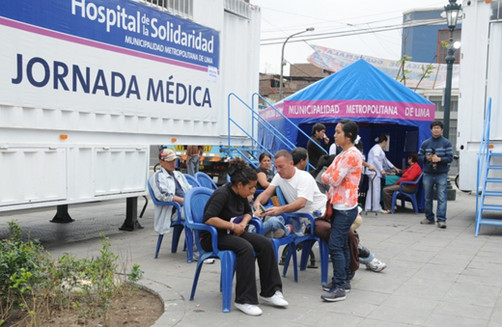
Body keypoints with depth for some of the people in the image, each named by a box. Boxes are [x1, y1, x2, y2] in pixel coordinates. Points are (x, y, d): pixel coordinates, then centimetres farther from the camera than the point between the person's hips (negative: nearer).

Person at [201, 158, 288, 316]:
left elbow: (248, 212, 22)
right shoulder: (223, 194, -20)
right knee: (246, 248, -33)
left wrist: (243, 223, 0)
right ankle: (244, 300, -26)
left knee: (265, 243, -12)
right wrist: (232, 226, -23)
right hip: (212, 237, -8)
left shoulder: (240, 194, 5)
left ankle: (270, 291, -4)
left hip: (230, 233, 8)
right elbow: (209, 218, -29)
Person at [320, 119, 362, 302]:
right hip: (338, 205, 10)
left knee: (335, 245, -12)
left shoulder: (352, 154, -15)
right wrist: (330, 177, -3)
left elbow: (334, 179, -17)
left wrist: (328, 176, 2)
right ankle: (345, 281, 23)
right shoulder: (343, 154, 17)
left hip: (345, 208, -10)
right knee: (342, 244, 14)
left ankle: (339, 288, -9)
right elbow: (326, 177, 17)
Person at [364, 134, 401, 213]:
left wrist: (394, 168, 31)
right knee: (376, 189, -6)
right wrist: (382, 170, -17)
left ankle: (368, 207, 12)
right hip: (374, 171, -10)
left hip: (375, 172, 10)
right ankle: (377, 208, -3)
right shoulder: (377, 148, -11)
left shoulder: (379, 149, 21)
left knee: (371, 189, 10)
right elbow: (375, 160, -20)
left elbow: (385, 160, 29)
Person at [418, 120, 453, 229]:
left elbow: (450, 157, -3)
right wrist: (426, 158, -7)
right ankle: (429, 218, 21)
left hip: (441, 174, -3)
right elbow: (419, 156, 14)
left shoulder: (446, 143, 2)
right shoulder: (425, 143, 10)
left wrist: (439, 159, -19)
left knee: (442, 198, -10)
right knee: (428, 198, 10)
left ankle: (441, 220, -9)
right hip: (428, 174, 3)